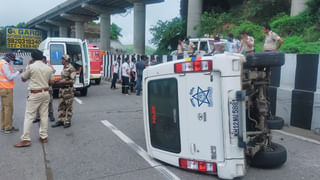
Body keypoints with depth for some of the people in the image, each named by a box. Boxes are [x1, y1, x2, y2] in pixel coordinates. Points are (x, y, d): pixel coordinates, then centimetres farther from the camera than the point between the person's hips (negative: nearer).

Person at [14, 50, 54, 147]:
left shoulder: (31, 67, -10)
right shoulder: (48, 68, 4)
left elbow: (23, 79, 5)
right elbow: (51, 81, 10)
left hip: (34, 94, -5)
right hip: (45, 93, 5)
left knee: (29, 116, 0)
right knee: (44, 115, 10)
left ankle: (26, 139, 1)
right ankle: (44, 136, 17)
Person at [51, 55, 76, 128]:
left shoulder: (71, 69, -14)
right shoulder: (64, 68, 14)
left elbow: (72, 81, -18)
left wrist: (62, 82, -19)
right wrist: (59, 81, 7)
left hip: (68, 90, -9)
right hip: (62, 89, 9)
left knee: (68, 106, 0)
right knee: (61, 106, 11)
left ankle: (68, 122, 9)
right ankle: (60, 121, 19)